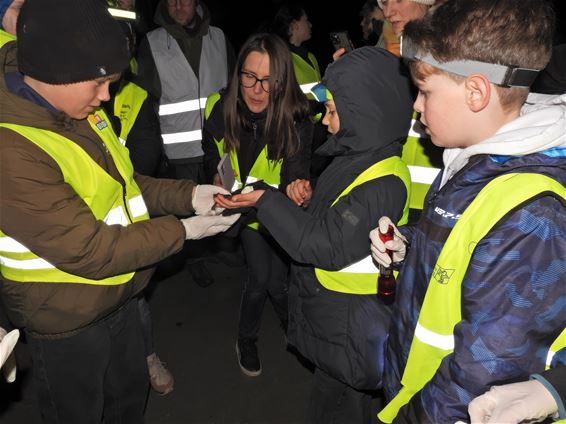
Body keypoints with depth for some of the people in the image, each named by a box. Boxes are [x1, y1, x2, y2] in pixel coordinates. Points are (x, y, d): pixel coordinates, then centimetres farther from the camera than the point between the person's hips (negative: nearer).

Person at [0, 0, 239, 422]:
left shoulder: (78, 110, -5)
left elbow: (121, 183, 4)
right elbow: (87, 251, -30)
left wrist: (189, 195, -9)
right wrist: (182, 230, -22)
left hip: (118, 296, 8)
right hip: (66, 321, -7)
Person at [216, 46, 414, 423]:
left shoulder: (383, 183, -27)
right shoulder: (358, 158, 3)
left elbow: (325, 246, -28)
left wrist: (266, 201, -22)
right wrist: (309, 199, -7)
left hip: (349, 331, -9)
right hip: (330, 317, 9)